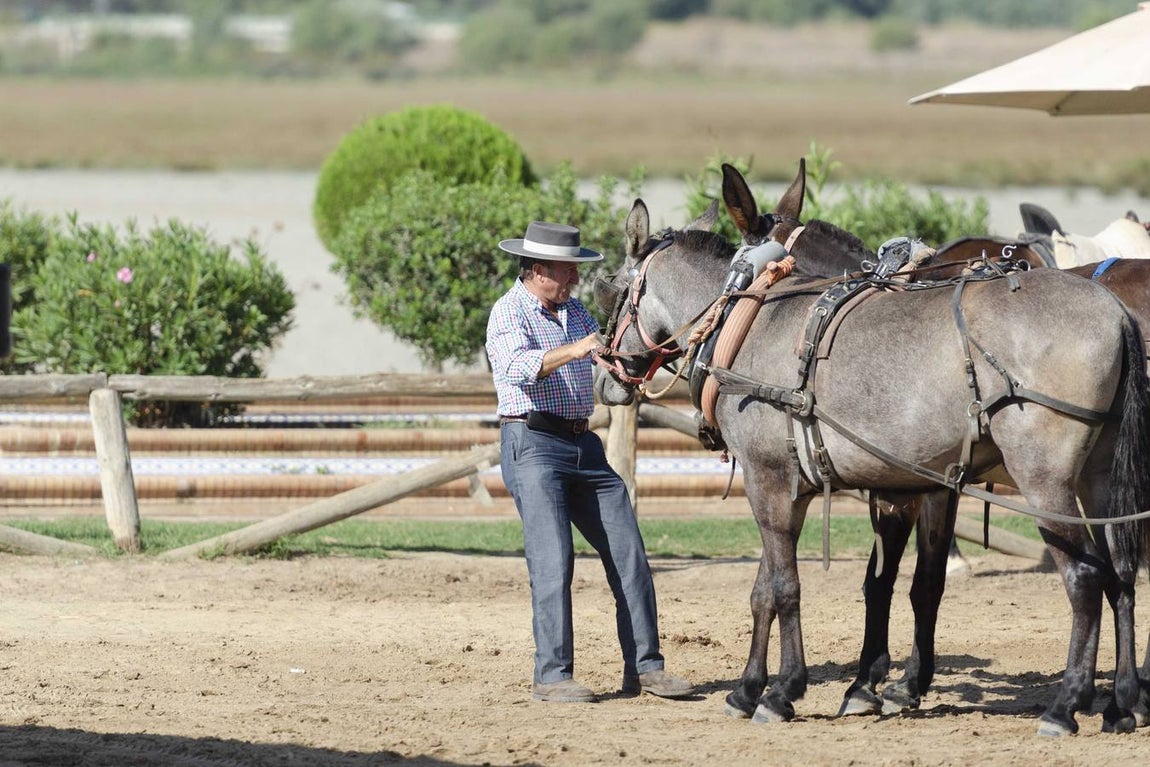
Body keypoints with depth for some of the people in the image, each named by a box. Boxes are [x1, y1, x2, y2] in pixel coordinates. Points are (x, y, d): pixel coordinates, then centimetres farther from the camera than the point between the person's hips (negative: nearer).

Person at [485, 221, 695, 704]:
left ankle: (644, 666, 4)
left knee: (628, 552, 1)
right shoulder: (509, 313, -6)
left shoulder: (575, 313, 18)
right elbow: (517, 367, -25)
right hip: (533, 443, -8)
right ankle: (552, 676, -10)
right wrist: (573, 351, -36)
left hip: (584, 444, 8)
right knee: (553, 558, -13)